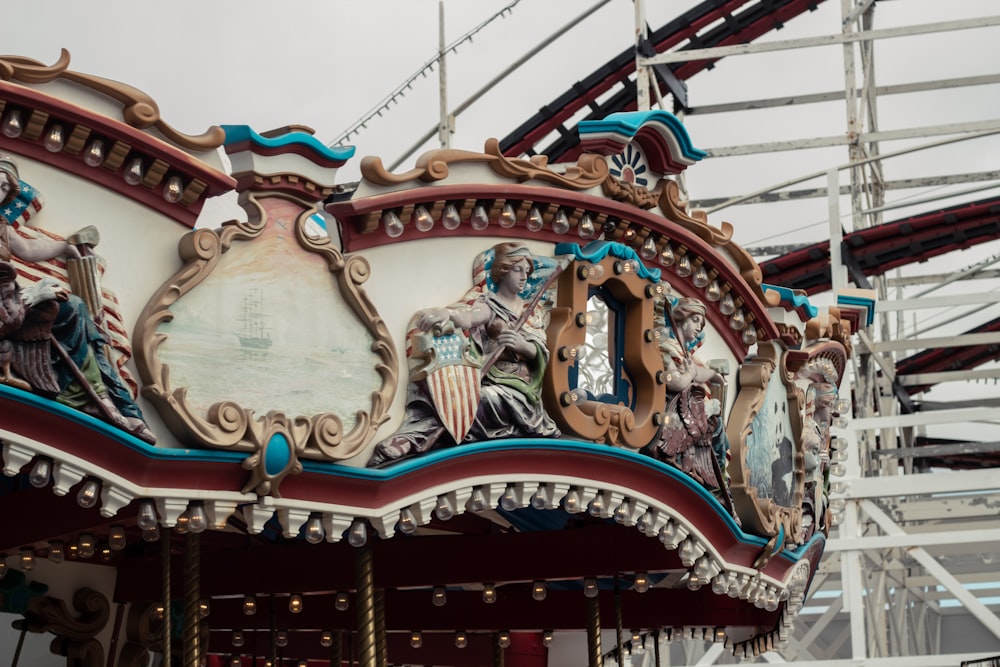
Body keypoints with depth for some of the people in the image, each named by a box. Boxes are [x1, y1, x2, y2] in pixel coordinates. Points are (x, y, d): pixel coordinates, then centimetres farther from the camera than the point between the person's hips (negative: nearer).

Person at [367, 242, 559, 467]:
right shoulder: (488, 304, 4)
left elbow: (539, 351, 5)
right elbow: (466, 319, -20)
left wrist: (520, 344, -19)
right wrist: (447, 314, -46)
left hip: (521, 387, 2)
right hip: (492, 380, -2)